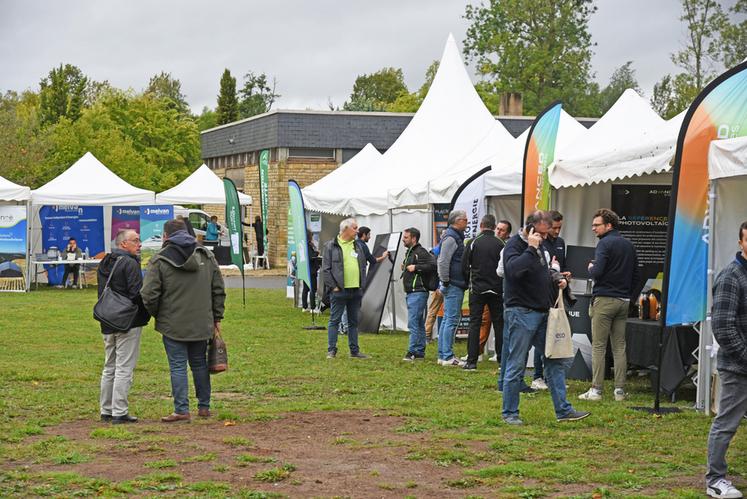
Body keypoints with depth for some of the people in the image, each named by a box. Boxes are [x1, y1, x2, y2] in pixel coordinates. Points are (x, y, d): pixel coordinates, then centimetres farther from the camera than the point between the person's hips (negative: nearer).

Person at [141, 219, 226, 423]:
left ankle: (182, 410, -1)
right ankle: (204, 407, 21)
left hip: (173, 325, -4)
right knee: (199, 363, 15)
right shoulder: (206, 256, 6)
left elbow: (149, 295, -11)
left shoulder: (159, 260, -8)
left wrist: (157, 314, 7)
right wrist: (216, 318, 16)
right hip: (202, 325, 4)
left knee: (177, 366, 0)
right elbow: (218, 290, 9)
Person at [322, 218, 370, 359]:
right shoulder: (331, 246, -4)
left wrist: (362, 285, 10)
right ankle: (331, 350, 2)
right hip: (339, 290, -6)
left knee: (353, 321, 11)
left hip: (356, 290, 6)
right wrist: (333, 286, -12)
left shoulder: (358, 245, 14)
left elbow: (363, 266, 19)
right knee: (335, 320, -2)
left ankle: (354, 351, 17)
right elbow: (326, 269, -7)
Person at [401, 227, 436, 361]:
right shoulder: (409, 252, 20)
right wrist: (405, 267, 12)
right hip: (411, 293, 11)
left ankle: (413, 352, -11)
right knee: (419, 323, 12)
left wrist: (415, 267, -21)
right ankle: (420, 352, 16)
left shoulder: (421, 252, -11)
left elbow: (432, 266, -24)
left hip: (418, 293, -11)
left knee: (413, 322, -12)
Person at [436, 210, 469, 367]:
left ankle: (443, 355, 16)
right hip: (453, 286, -10)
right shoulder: (451, 238, -13)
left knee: (448, 320, 12)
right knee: (452, 320, -9)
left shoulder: (456, 237, 19)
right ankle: (447, 357, -8)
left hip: (456, 285, 10)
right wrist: (445, 282, -17)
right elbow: (443, 261, -20)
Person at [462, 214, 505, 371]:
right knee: (499, 323, 8)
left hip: (477, 289, -1)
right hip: (496, 290, 1)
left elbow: (464, 266, -3)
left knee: (474, 324, 1)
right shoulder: (500, 244, -3)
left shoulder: (473, 243, -6)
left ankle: (472, 361, -4)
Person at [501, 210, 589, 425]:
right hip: (521, 312, -9)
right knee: (516, 365, -2)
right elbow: (513, 269, -30)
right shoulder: (514, 245, -10)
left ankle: (563, 410, 12)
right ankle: (510, 413, 8)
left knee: (556, 361, 7)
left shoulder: (539, 246, 16)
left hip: (542, 312, 9)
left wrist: (557, 278, 12)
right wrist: (531, 249, -24)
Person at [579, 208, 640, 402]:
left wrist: (591, 268, 1)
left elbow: (597, 272, -20)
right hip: (623, 301, 7)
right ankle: (619, 390, 7)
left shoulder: (605, 243, -10)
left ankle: (596, 390, -4)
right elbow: (636, 275, 18)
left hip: (604, 299, -7)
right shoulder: (629, 245, 14)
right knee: (619, 346, 8)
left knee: (598, 346, -3)